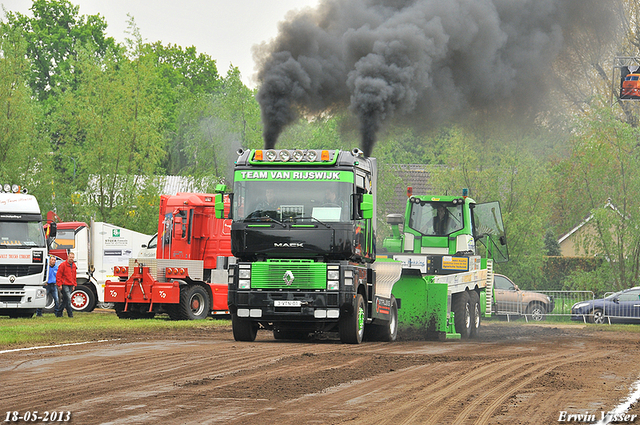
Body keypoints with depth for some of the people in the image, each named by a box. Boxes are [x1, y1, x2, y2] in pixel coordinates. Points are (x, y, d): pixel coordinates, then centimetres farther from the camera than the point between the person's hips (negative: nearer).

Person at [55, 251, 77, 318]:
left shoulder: (74, 266, 14)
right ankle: (70, 314, -14)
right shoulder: (63, 265, -8)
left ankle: (59, 313, 17)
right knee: (68, 299, -14)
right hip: (65, 285, -7)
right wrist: (60, 284, -13)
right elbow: (58, 275, -8)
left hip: (71, 285, 7)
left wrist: (74, 285, 16)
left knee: (65, 300, 9)